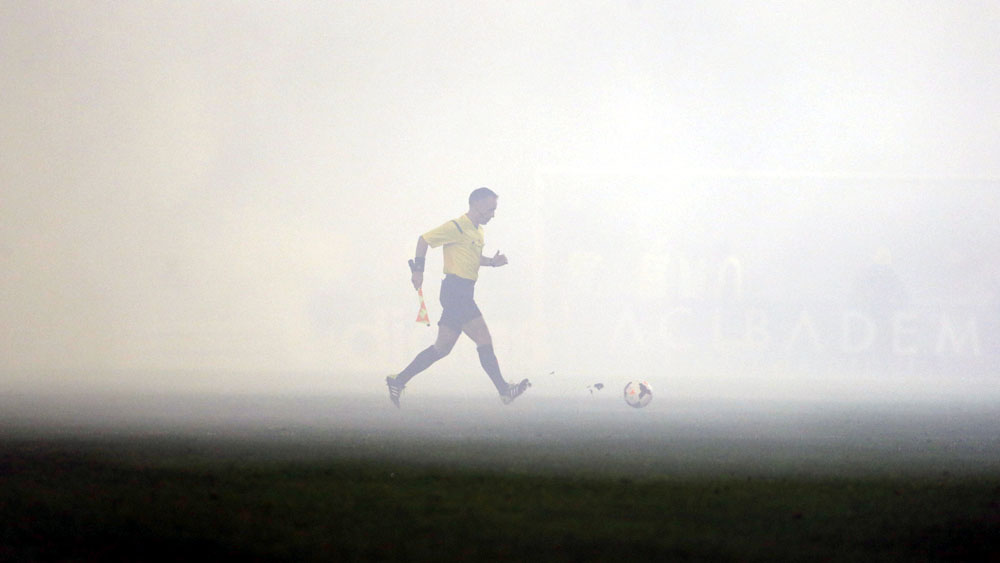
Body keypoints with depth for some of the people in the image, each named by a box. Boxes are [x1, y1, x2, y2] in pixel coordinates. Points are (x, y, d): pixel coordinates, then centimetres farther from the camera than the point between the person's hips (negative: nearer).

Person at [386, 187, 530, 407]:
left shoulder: (478, 231, 19)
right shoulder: (457, 227, -10)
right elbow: (424, 239, -7)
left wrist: (491, 262, 13)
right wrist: (418, 270, -10)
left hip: (463, 294, 10)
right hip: (455, 288, -10)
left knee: (442, 348, 9)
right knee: (484, 340, -10)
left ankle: (398, 381, 14)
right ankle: (504, 390, -7)